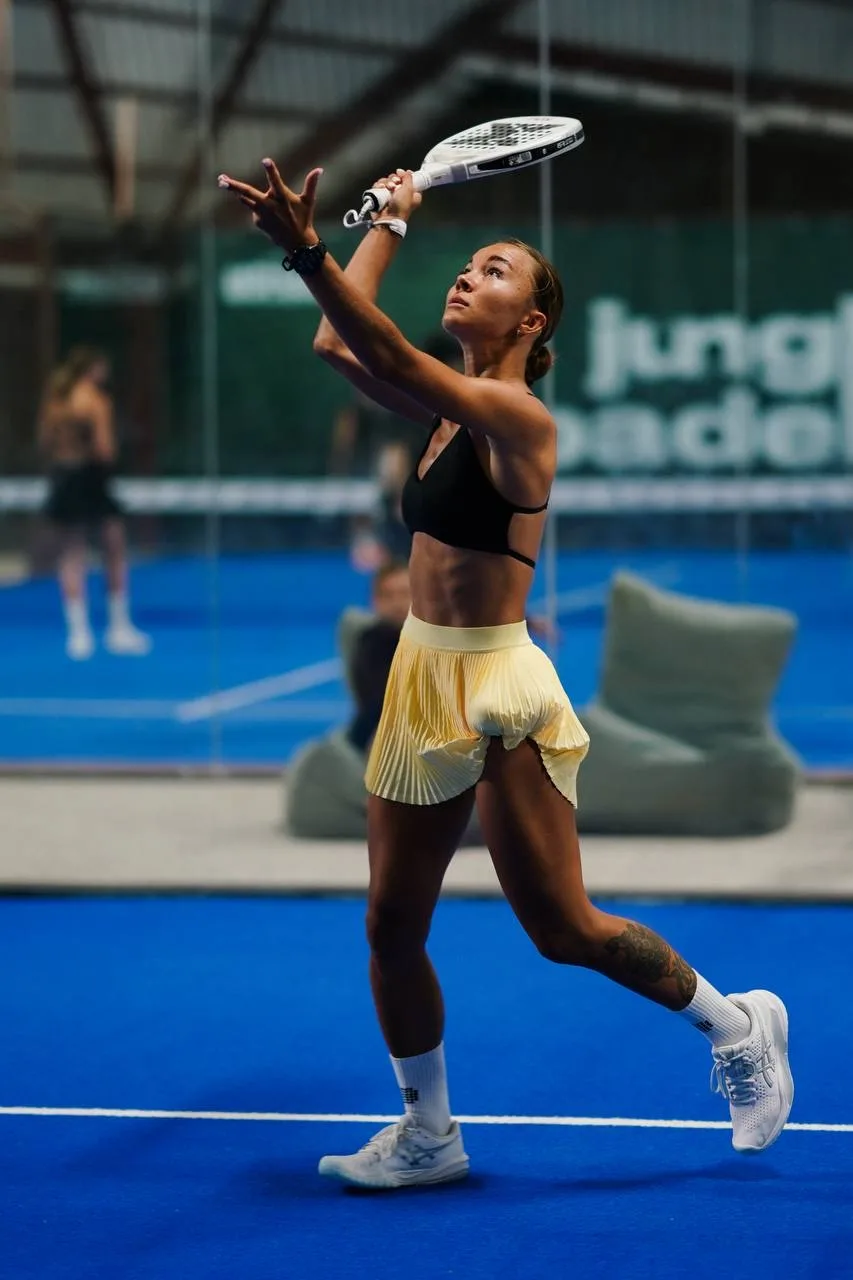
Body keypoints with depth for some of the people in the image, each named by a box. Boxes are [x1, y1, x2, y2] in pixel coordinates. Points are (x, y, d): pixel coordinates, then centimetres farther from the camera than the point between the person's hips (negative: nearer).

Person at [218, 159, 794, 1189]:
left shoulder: (516, 415, -15)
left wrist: (306, 253, -44)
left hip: (498, 692, -8)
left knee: (564, 931, -2)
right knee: (391, 930, 8)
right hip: (424, 680, 8)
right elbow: (340, 344, 12)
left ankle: (736, 1025, 19)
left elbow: (390, 356, -30)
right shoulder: (451, 407, 10)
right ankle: (428, 1133, 22)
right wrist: (389, 220, 16)